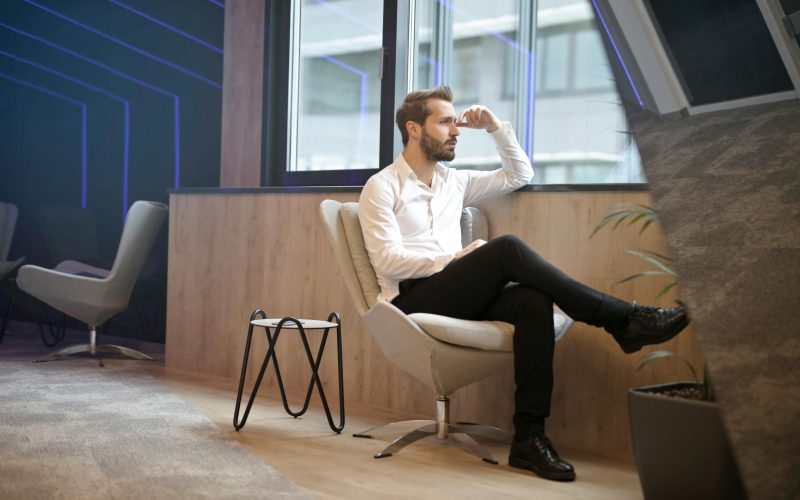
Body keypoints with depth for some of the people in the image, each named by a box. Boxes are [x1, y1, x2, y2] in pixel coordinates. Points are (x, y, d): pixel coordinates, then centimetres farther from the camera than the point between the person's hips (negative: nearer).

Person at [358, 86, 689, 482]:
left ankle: (528, 436, -30)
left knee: (533, 302, -27)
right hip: (412, 301, -6)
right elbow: (387, 259, -11)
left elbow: (519, 175, 24)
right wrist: (452, 258, -16)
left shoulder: (454, 181, 20)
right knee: (507, 249, -28)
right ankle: (621, 320, -25)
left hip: (457, 297, 6)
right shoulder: (381, 187, 1)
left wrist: (495, 127, 14)